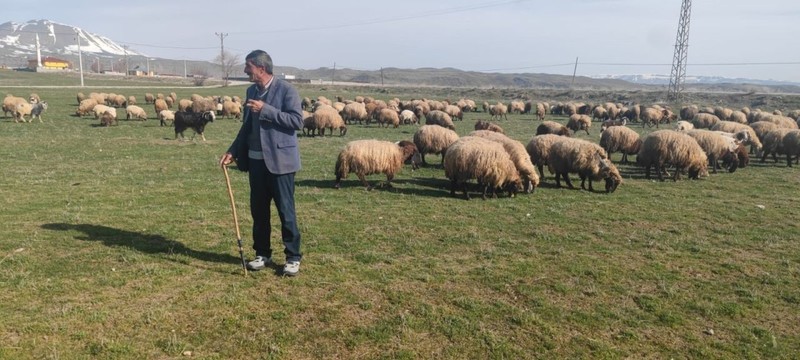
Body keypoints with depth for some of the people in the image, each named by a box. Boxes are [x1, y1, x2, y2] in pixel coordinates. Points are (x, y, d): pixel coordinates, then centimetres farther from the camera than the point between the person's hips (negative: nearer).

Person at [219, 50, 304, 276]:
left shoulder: (286, 90, -9)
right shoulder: (251, 91, 13)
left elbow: (297, 121, -18)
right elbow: (246, 126, 18)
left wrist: (265, 109, -20)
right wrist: (233, 151, 8)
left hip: (279, 161, -7)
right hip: (256, 160, 7)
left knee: (286, 211, 0)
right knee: (258, 211, 12)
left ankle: (293, 257, 11)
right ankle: (262, 254, 25)